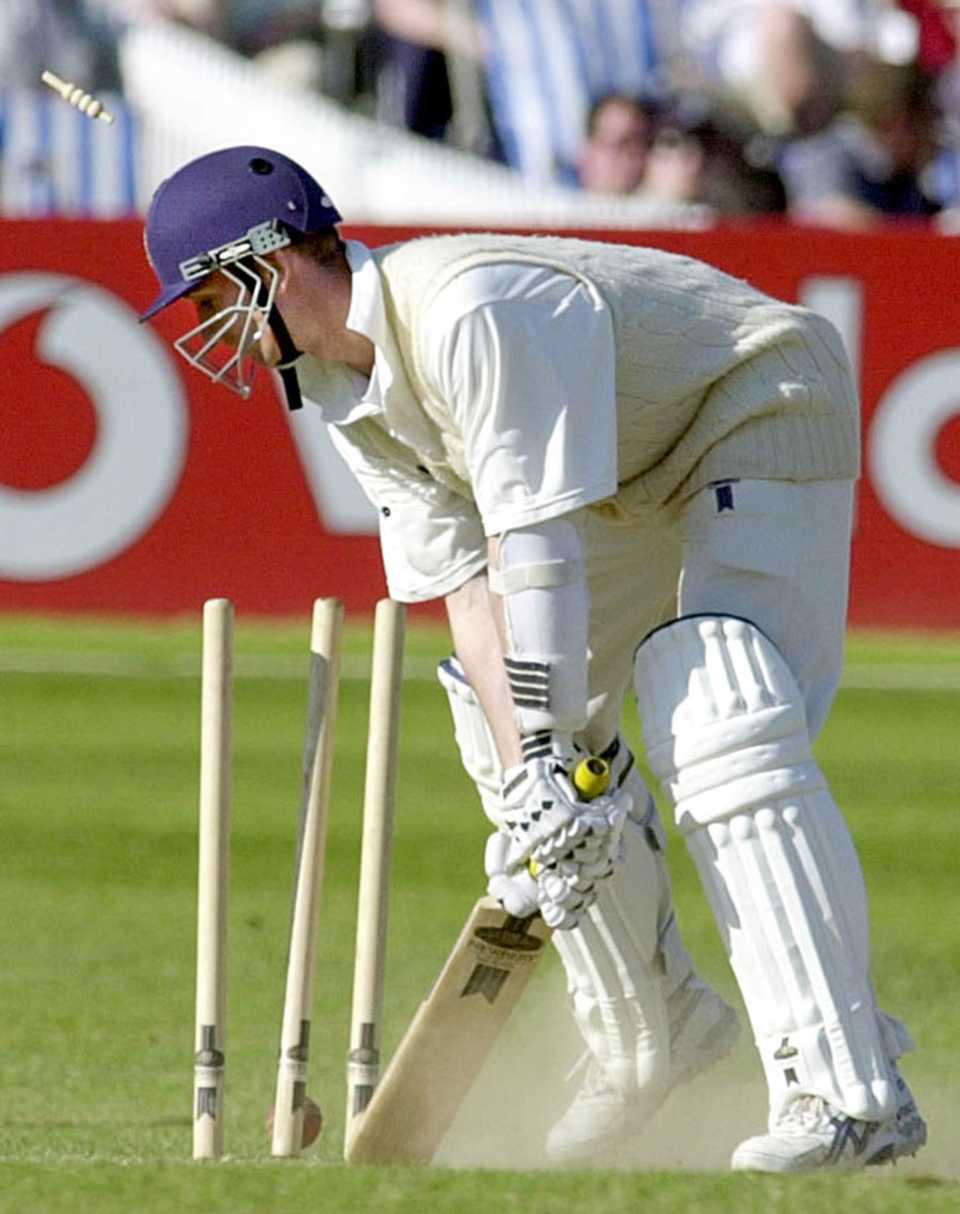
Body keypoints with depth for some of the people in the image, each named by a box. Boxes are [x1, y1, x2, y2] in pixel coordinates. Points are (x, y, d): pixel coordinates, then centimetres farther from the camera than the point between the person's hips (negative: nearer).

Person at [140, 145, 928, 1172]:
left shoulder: (468, 313, -31)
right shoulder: (343, 387, -2)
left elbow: (538, 547, -32)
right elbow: (469, 583, -8)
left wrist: (550, 750, -32)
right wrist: (524, 774, -20)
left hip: (763, 421, -10)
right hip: (638, 483, 10)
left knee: (719, 731, -27)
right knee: (504, 719, 8)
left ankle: (854, 1094, -33)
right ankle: (650, 1037, 22)